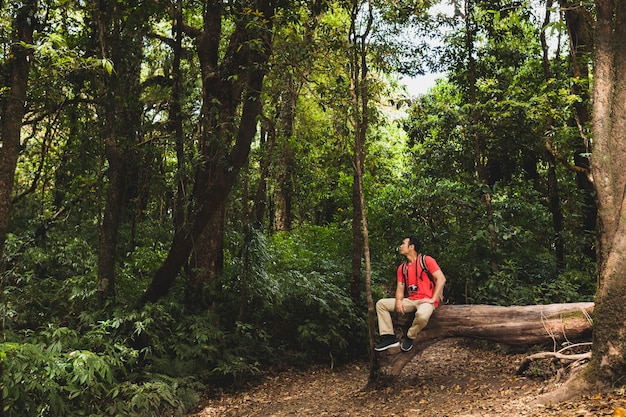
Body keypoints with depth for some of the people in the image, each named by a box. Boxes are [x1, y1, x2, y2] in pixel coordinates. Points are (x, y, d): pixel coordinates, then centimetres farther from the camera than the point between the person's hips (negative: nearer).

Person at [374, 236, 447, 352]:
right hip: (411, 301, 7)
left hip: (426, 300, -7)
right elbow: (400, 287, 12)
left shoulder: (426, 260, -6)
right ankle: (389, 338, -7)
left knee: (422, 315, -42)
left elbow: (441, 279, -13)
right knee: (381, 303, 1)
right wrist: (398, 301, -10)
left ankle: (410, 337, -11)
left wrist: (433, 299, -18)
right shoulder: (402, 267, 15)